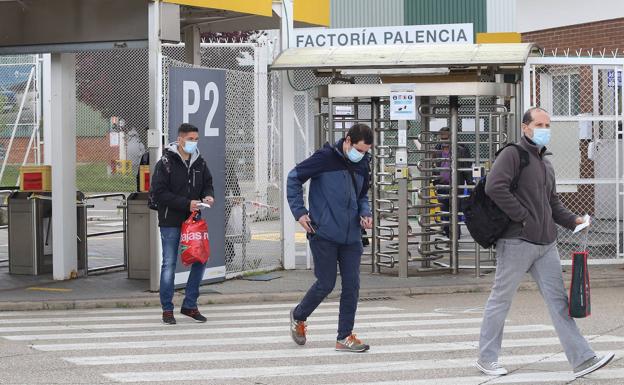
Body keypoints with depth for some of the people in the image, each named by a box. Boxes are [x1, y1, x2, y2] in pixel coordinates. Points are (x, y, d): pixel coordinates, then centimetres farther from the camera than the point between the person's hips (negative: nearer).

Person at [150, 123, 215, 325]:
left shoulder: (199, 162, 7)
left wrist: (208, 195, -7)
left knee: (200, 260, 4)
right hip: (170, 221, -5)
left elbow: (208, 183, 17)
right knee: (169, 264, 0)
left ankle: (189, 305, 18)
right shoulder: (166, 163, -9)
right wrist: (186, 203, -20)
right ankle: (167, 309, 10)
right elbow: (159, 193, -14)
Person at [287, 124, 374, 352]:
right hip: (324, 234, -6)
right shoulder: (326, 157, -9)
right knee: (326, 284, 0)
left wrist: (365, 214, 3)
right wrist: (299, 212, -8)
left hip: (351, 237, 6)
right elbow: (294, 177, -4)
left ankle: (345, 337, 9)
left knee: (352, 285, 1)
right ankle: (298, 317, 26)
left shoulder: (362, 165, 10)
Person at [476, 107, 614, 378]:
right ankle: (486, 359, 15)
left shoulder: (546, 164, 20)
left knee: (558, 300, 3)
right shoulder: (513, 154, -7)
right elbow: (494, 187, -21)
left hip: (546, 244, 8)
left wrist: (573, 221, 9)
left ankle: (581, 359, 0)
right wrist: (522, 218, -18)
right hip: (517, 242, -7)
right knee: (501, 299, 3)